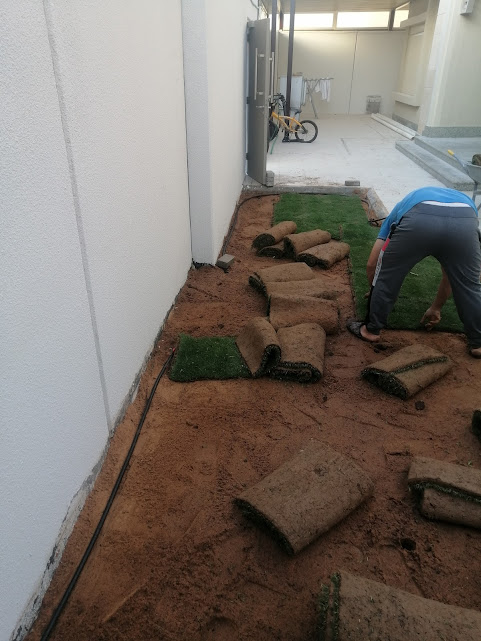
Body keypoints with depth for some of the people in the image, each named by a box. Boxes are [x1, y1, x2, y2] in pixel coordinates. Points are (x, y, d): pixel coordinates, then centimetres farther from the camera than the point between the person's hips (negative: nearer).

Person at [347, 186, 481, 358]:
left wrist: (375, 291, 53)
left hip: (418, 220, -2)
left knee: (385, 279, 22)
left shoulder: (403, 207, 42)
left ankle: (371, 329, 34)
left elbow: (372, 265, 34)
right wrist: (436, 308, 59)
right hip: (465, 221, 2)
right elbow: (451, 275, 47)